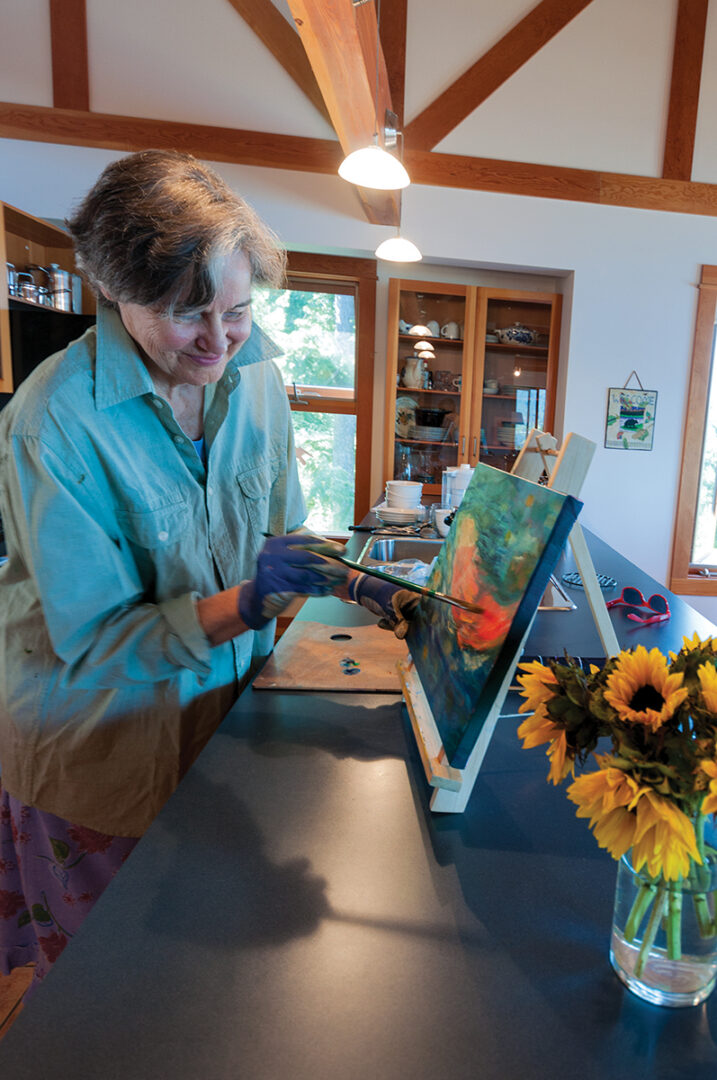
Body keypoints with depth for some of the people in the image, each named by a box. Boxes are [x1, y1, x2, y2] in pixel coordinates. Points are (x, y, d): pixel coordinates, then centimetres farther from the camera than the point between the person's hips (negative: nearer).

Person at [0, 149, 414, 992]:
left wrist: (352, 585, -14)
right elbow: (92, 639, -22)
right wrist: (245, 605, -35)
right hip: (102, 737, -4)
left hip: (228, 707, 5)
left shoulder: (256, 375, -7)